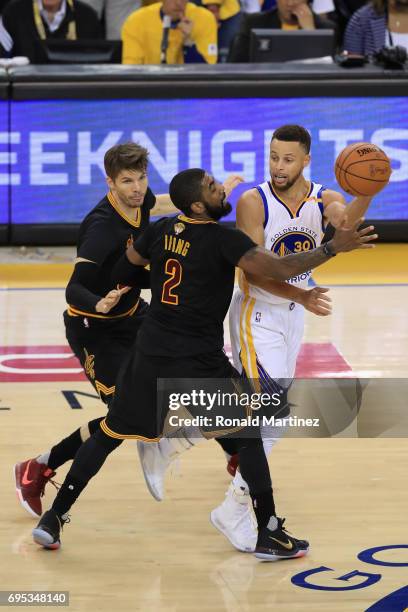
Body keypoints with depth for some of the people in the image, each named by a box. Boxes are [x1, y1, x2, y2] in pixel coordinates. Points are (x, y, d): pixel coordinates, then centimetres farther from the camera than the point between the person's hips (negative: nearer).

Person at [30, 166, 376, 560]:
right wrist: (333, 248, -20)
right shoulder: (223, 240, -15)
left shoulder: (160, 230, 3)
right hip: (198, 362, -5)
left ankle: (53, 519, 14)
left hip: (149, 351, 6)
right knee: (248, 436, 8)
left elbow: (123, 268, 16)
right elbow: (277, 269, -25)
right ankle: (269, 535, 7)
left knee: (109, 434, 16)